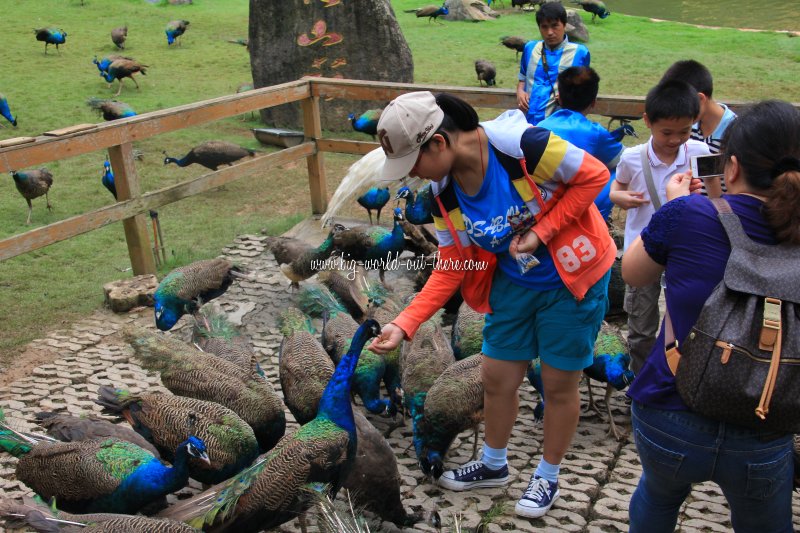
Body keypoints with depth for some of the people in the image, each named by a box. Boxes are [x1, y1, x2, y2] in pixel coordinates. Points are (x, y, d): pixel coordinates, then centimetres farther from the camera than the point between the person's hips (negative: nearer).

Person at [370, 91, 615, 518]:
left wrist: (541, 232, -24)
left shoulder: (521, 145, -31)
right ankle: (493, 465, 42)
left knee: (558, 384, 9)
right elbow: (451, 268, -5)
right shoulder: (443, 191, -10)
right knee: (496, 378, 14)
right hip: (514, 282, 6)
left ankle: (547, 477, 34)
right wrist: (405, 323, -16)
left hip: (572, 278, -5)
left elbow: (594, 176, -19)